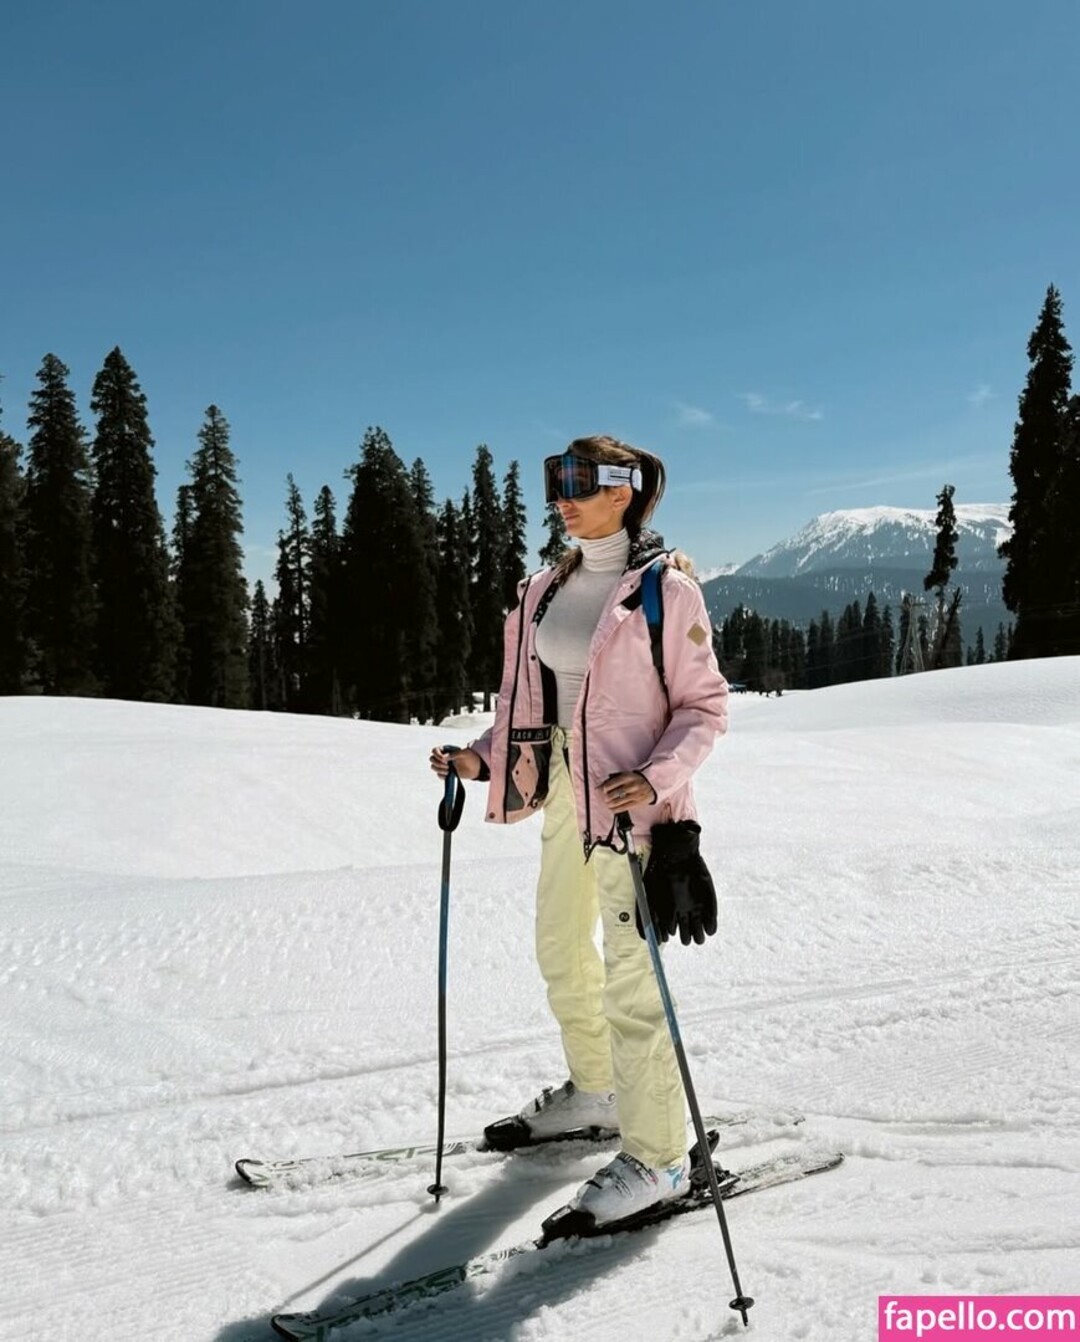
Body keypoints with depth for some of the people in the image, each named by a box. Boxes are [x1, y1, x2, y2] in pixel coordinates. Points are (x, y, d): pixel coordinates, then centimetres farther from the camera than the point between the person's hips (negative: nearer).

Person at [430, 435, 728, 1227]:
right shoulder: (548, 590, 8)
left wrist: (658, 776, -25)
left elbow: (706, 707, -10)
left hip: (627, 800, -8)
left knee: (629, 974, -5)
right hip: (563, 788, 8)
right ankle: (594, 1090, 42)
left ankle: (658, 1157, 11)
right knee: (562, 951, 20)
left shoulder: (666, 589, -11)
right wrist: (483, 757, 2)